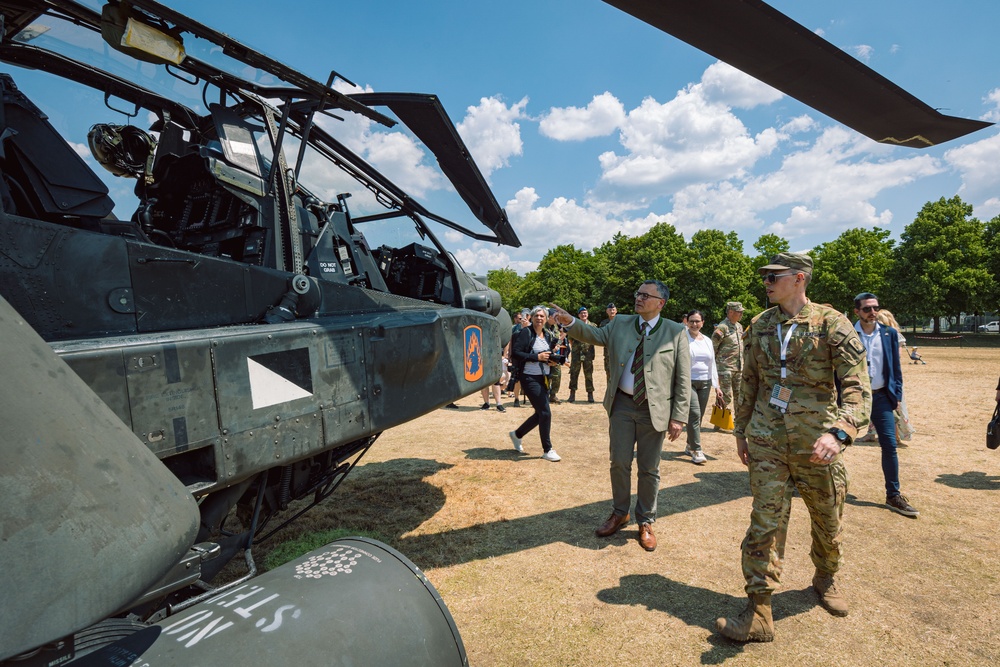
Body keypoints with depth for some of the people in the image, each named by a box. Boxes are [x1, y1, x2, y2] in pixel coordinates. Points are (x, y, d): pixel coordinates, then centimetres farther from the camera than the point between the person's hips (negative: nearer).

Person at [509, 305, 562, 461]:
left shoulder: (548, 336, 11)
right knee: (545, 413, -8)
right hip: (530, 379, -8)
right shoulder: (525, 333, -10)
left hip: (544, 378, 8)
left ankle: (517, 434, 34)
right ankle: (547, 451, 6)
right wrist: (536, 357, -20)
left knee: (540, 414, 13)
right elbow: (515, 353, -18)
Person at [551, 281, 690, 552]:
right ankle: (619, 513, 33)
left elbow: (683, 379, -5)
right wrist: (571, 322, -22)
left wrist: (679, 417, -9)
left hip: (654, 409, -2)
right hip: (622, 405, 2)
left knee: (649, 469, 10)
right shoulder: (620, 324, 5)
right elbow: (595, 335, -3)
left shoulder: (676, 333, -4)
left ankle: (645, 522, 30)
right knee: (619, 463, 10)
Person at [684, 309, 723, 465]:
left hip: (705, 383, 6)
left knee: (699, 416, 9)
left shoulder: (707, 341, 14)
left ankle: (690, 446, 23)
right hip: (688, 382, -6)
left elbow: (712, 364, 18)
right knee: (694, 414, -13)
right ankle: (696, 450, -7)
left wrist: (716, 386, 13)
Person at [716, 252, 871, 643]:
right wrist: (741, 431, 12)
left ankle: (825, 578, 48)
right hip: (767, 441, 2)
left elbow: (857, 388, -15)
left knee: (828, 523, 18)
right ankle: (759, 614, 9)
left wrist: (839, 432, -32)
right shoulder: (759, 326, 5)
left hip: (816, 444, -2)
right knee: (765, 523, 1)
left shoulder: (833, 324, -8)